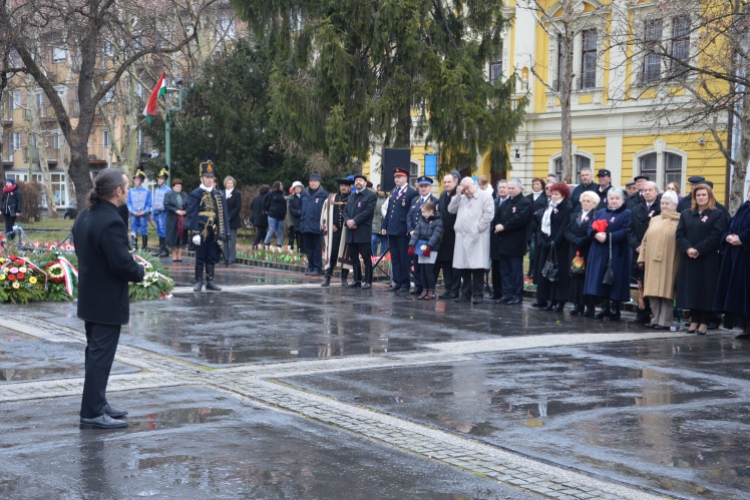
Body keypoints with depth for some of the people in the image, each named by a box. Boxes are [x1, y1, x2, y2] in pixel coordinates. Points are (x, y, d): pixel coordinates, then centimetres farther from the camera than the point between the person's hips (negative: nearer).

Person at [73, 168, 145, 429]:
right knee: (101, 356, -3)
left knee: (96, 353, 19)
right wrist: (140, 272, -5)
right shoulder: (111, 222, -25)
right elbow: (122, 264, -26)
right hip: (108, 301, -10)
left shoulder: (85, 215, 6)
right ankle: (92, 414, 2)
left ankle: (97, 404, 29)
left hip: (89, 297, 10)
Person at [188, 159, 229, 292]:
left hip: (214, 232, 4)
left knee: (212, 258, 8)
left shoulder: (219, 195, 10)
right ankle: (199, 281, 8)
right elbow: (192, 215, -6)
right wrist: (194, 233, -13)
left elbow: (224, 215, 10)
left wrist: (223, 234, 4)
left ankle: (210, 282, 15)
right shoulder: (195, 194, -2)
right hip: (201, 232, -4)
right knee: (200, 258, 1)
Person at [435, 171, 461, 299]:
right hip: (444, 235, 8)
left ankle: (454, 290, 6)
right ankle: (449, 289, 18)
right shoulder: (443, 195, 13)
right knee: (445, 262, 11)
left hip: (455, 235, -8)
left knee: (455, 263, 0)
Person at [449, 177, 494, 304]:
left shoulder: (485, 196, 0)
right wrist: (457, 195, 3)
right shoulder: (461, 198, 20)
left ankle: (478, 294, 0)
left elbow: (488, 214, -9)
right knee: (464, 267, 8)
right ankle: (466, 293, 16)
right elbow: (451, 210, 12)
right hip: (462, 236, 6)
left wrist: (478, 227, -12)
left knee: (478, 266, -6)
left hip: (477, 237, -6)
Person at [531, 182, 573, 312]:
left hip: (558, 247, -8)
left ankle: (559, 301, -4)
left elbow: (564, 228, -15)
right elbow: (541, 224, 13)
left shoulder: (567, 209, -7)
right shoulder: (548, 208, 17)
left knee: (558, 273, -6)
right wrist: (541, 240, -3)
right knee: (543, 271, 8)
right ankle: (543, 299, 15)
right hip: (545, 244, 8)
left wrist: (553, 243, -20)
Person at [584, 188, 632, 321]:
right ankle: (605, 308, 14)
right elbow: (591, 227, 8)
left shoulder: (627, 214, -1)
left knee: (614, 282, -5)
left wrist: (607, 236, -22)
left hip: (616, 254, -6)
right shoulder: (601, 213, 18)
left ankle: (614, 310, 1)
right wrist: (596, 235, -14)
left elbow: (625, 232, -14)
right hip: (600, 253, 6)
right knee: (601, 279, 5)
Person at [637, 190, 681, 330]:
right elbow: (645, 240, 16)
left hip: (668, 263, -5)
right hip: (652, 262, 5)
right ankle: (656, 319, 15)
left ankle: (665, 321, 2)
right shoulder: (654, 220, 16)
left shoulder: (679, 221, -1)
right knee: (653, 291, 6)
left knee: (666, 291, -3)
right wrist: (642, 258, 9)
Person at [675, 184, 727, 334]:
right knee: (691, 289, 4)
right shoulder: (685, 214, 14)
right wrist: (688, 249, -13)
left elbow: (715, 236, -10)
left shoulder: (718, 215, 1)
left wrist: (698, 250, -17)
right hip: (689, 259, 4)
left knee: (706, 289, -3)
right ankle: (694, 320, 10)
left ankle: (704, 322, 1)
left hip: (708, 260, -4)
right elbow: (680, 234, 4)